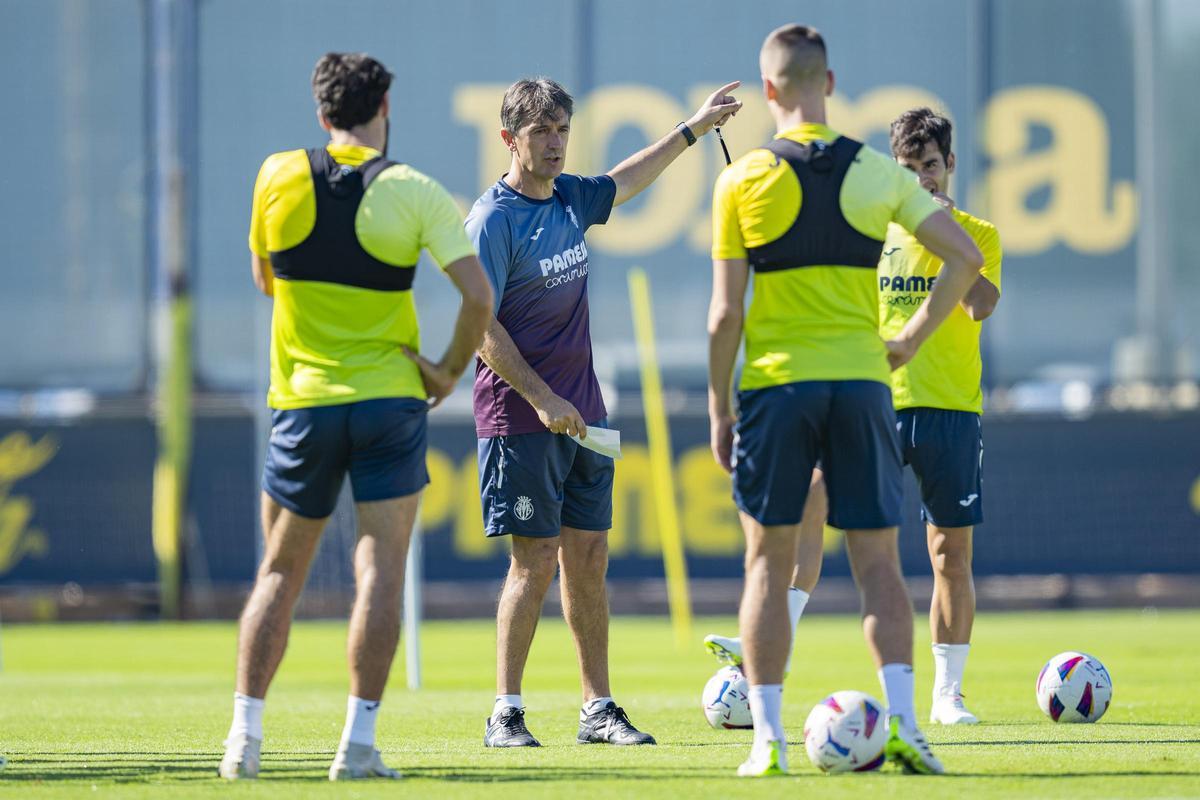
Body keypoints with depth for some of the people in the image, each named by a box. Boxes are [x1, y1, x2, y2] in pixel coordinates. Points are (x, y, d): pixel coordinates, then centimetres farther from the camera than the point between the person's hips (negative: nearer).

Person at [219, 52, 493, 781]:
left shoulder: (279, 177, -1)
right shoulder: (414, 192, -7)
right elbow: (480, 295, -11)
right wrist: (449, 370, 1)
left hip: (304, 401, 2)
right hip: (391, 396, -2)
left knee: (280, 573, 11)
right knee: (381, 570, 0)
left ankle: (245, 736, 6)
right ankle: (359, 742, -7)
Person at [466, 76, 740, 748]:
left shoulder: (570, 199, 9)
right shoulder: (494, 219, -12)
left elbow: (626, 181, 32)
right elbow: (482, 327, -15)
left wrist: (694, 128, 37)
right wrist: (542, 399, -19)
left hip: (582, 414, 7)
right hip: (521, 416, -7)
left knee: (589, 557, 7)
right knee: (536, 560, -7)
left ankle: (600, 709, 12)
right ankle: (505, 713, 0)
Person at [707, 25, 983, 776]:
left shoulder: (743, 181, -3)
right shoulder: (878, 172, 3)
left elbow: (726, 314, -4)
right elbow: (965, 257, 1)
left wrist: (719, 411, 5)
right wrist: (911, 339, 11)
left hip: (775, 383, -1)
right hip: (861, 378, 1)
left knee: (770, 562, 6)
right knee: (878, 561, 6)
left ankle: (769, 736, 2)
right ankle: (903, 721, -7)